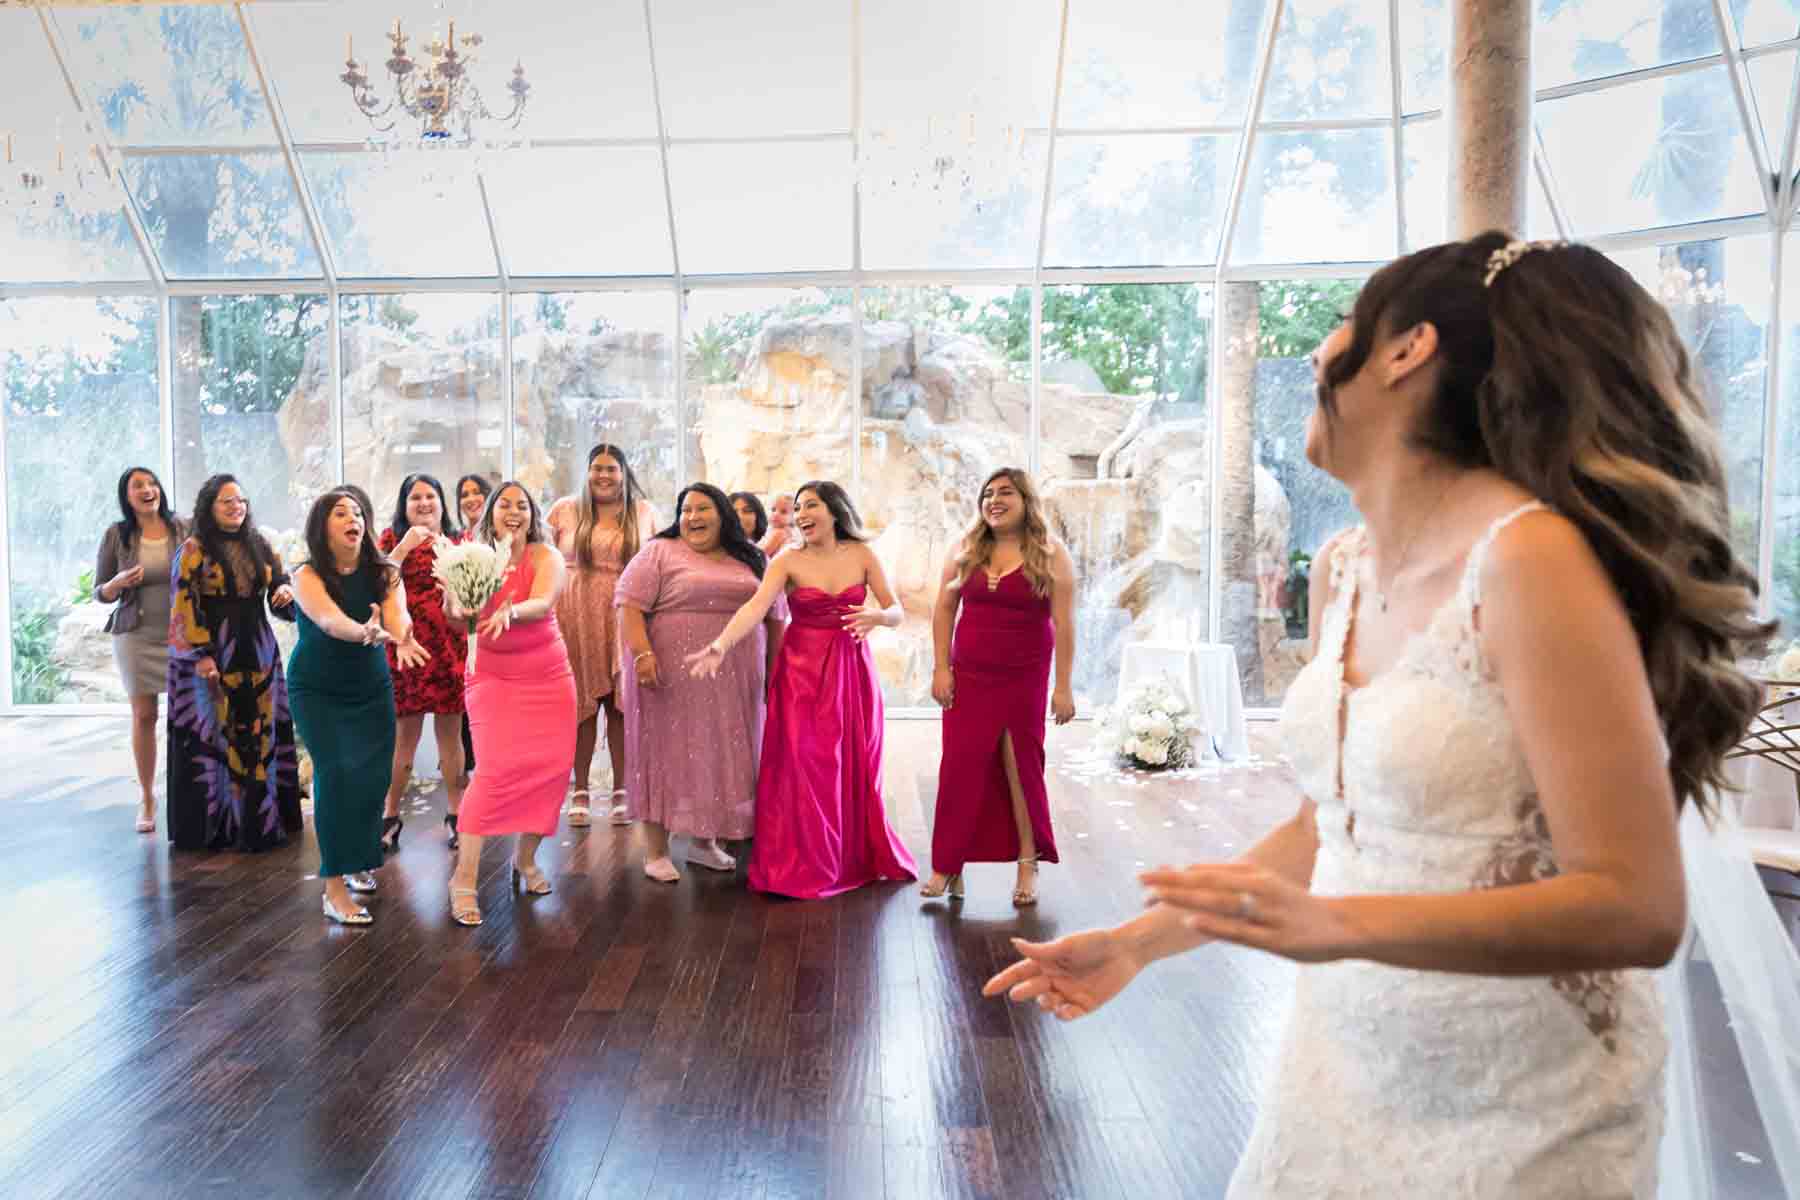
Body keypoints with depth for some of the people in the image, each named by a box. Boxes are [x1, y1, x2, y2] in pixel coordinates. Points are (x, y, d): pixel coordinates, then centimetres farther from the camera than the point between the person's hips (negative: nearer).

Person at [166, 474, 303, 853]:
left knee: (262, 737, 7)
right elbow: (183, 606, -9)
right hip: (211, 657, -5)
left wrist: (286, 591, -9)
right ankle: (216, 825, 6)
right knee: (214, 736, -2)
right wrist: (200, 655, -16)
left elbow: (280, 585, 17)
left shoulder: (260, 546, 11)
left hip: (258, 655, 5)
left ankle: (263, 819, 16)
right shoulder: (194, 550, -4)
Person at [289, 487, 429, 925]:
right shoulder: (308, 575, -17)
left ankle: (358, 860, 27)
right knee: (336, 771, -17)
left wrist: (402, 637, -52)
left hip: (371, 688, 3)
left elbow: (397, 613, -29)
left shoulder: (384, 572, -9)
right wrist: (365, 633, -59)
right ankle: (335, 888, -13)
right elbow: (328, 620, -37)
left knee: (374, 775, 0)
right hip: (317, 691, -3)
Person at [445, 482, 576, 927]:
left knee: (551, 764, -1)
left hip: (548, 676, 2)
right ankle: (463, 878, -8)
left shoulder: (546, 556, -6)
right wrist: (459, 604, -39)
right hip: (492, 677, -1)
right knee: (496, 766, -16)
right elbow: (453, 613, -16)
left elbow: (542, 604, -24)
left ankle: (526, 857, 22)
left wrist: (510, 611, -45)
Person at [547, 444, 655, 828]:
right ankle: (580, 791, 11)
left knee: (620, 704, 1)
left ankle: (620, 789, 11)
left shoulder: (643, 512, 10)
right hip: (577, 616, 0)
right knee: (582, 702, 1)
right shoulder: (565, 509, 8)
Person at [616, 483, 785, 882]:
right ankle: (656, 851, 9)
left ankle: (703, 842, 24)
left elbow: (773, 616, 15)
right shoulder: (659, 552, -1)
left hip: (733, 681, 4)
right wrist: (641, 653, -21)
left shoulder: (750, 559, 11)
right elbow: (629, 605, -9)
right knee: (668, 755, 1)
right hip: (673, 677, -4)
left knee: (718, 757, 10)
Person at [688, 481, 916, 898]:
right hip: (802, 670, -1)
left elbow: (896, 612, 2)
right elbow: (756, 607, -19)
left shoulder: (862, 555, 1)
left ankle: (858, 857, 26)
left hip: (852, 669, 2)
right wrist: (720, 645, -36)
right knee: (804, 766, -3)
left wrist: (876, 617, -22)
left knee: (856, 766, 7)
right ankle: (803, 869, 7)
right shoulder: (788, 561, -4)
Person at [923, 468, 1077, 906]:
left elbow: (1064, 623, -7)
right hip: (968, 675, 3)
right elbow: (943, 609, 7)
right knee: (961, 767, 2)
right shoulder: (966, 549, 4)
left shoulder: (1051, 554, -5)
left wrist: (1063, 686, -10)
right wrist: (941, 668, 0)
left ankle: (1028, 865, 17)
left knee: (1021, 767, 5)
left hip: (1023, 678, -2)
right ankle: (947, 864, 11)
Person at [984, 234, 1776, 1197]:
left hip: (1517, 1116, -6)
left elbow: (1635, 908, -22)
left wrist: (1335, 927, -32)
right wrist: (1138, 941, 7)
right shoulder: (1343, 568, 1)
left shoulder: (1532, 558, -22)